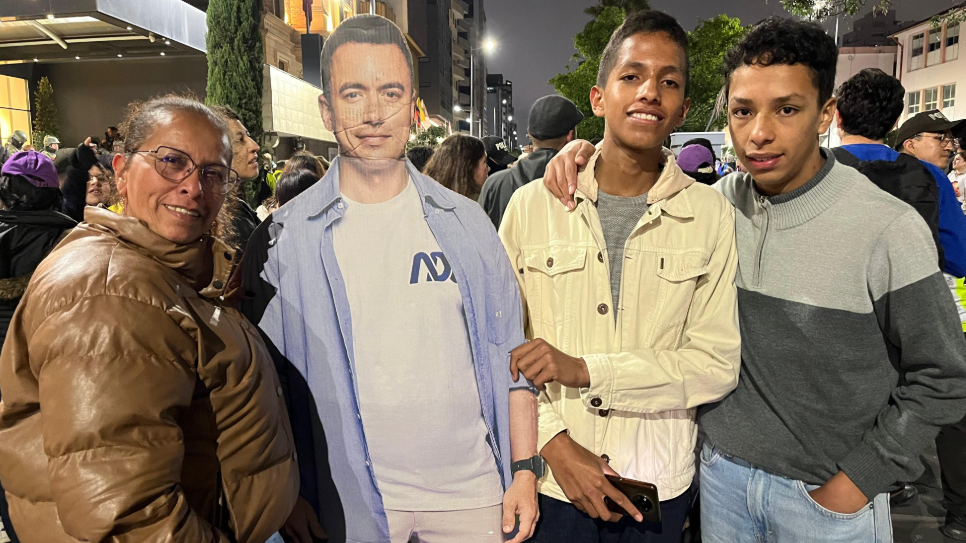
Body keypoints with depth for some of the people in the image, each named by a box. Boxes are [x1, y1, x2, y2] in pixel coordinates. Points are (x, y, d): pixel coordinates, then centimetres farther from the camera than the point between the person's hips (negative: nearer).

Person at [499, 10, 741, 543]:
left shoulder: (711, 214, -5)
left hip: (659, 485, 1)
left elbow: (717, 364, -8)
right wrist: (556, 445, -12)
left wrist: (585, 369, -18)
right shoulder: (531, 205, -5)